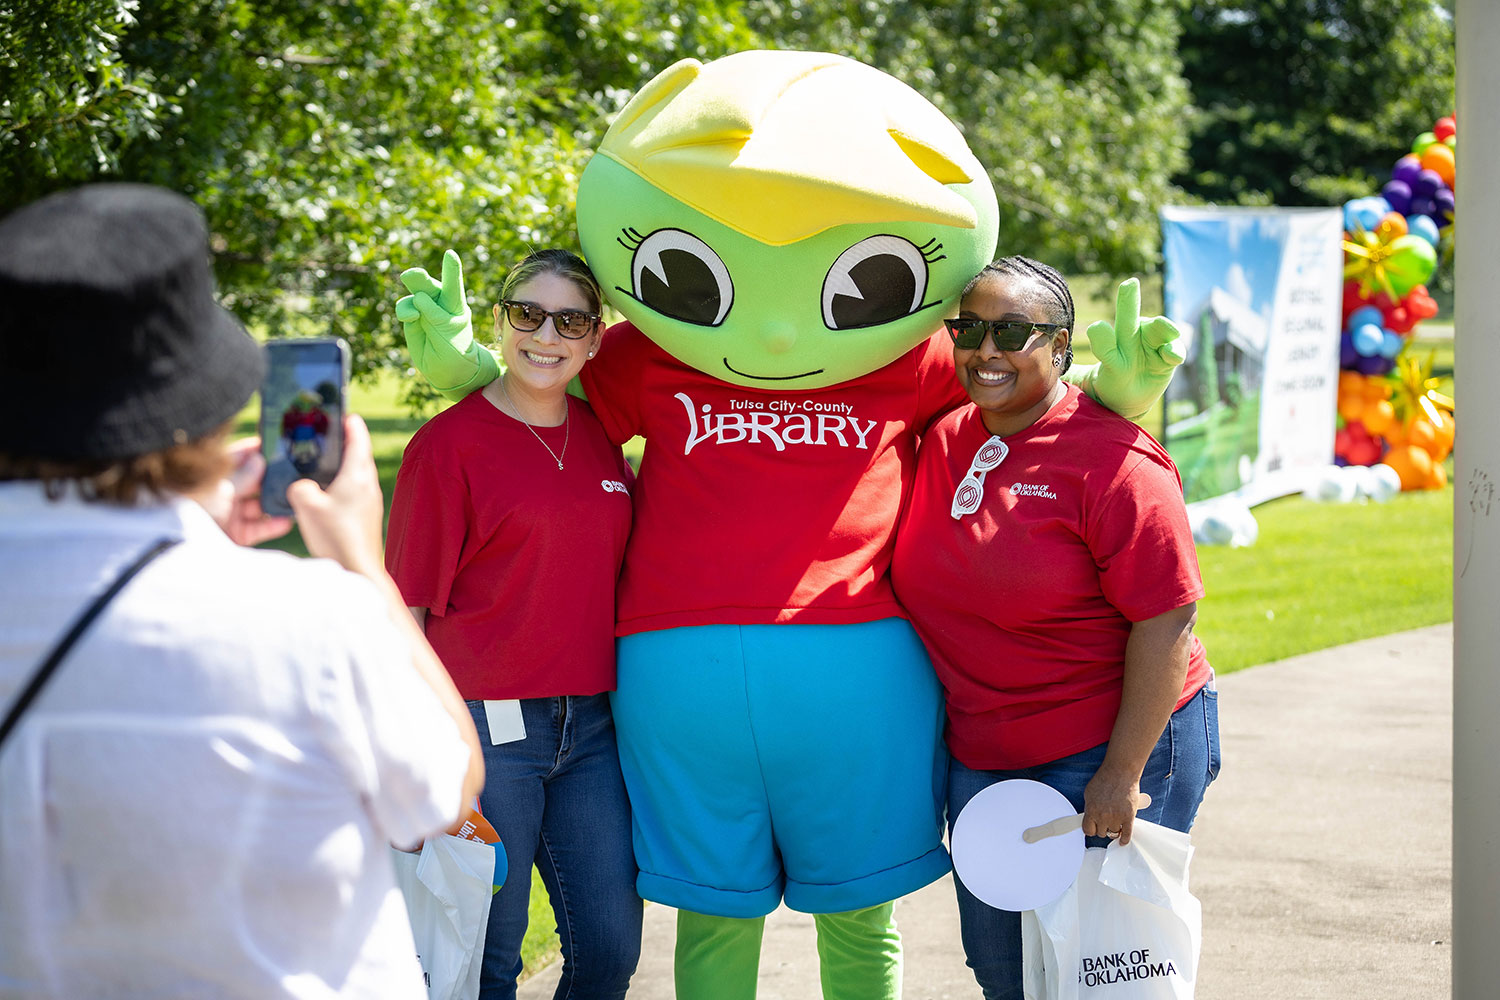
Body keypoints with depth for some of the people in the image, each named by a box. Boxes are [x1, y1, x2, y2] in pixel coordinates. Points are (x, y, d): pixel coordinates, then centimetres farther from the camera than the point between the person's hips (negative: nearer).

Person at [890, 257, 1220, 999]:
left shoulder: (1109, 459, -17)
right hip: (982, 756, 7)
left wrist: (1121, 774, -21)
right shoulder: (941, 444, 4)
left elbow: (1166, 620, -19)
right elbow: (930, 589, 17)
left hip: (1118, 743, -7)